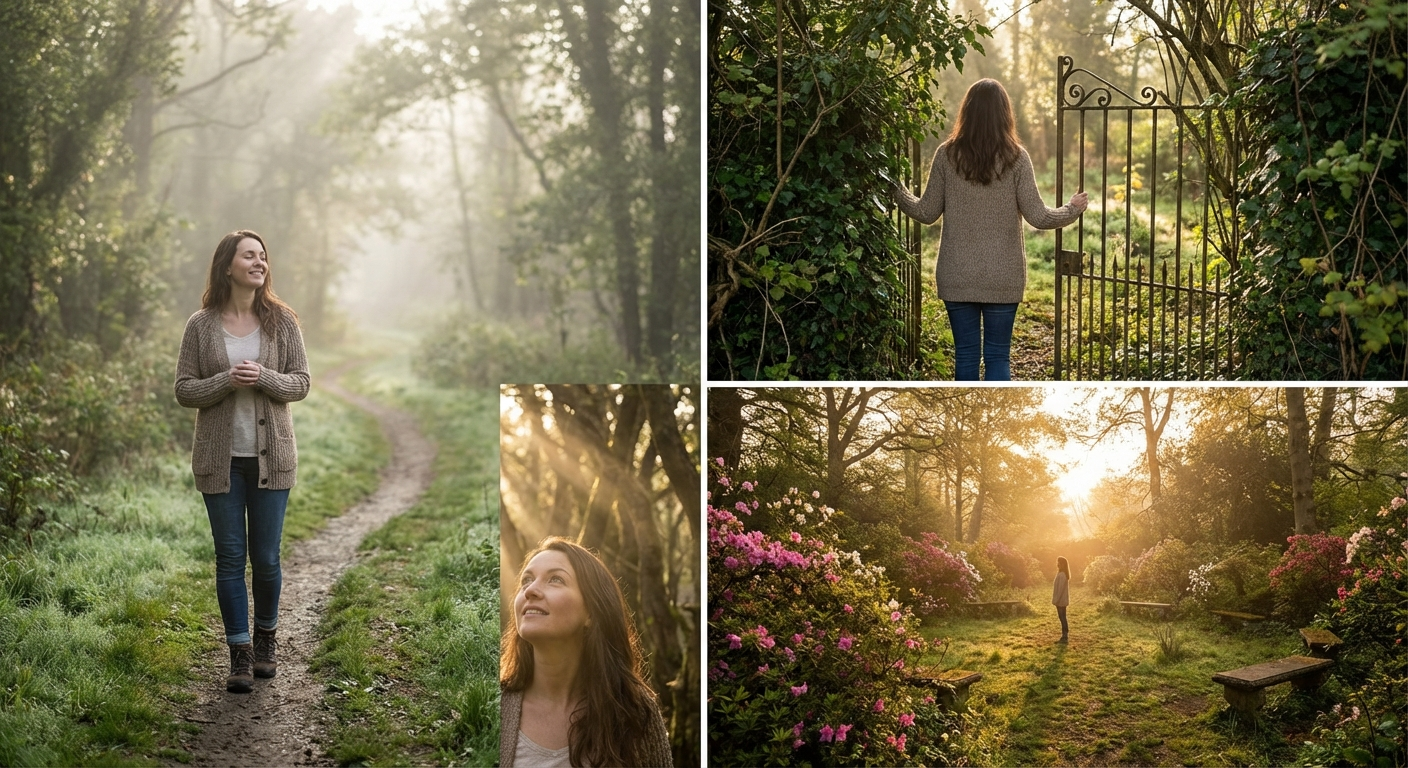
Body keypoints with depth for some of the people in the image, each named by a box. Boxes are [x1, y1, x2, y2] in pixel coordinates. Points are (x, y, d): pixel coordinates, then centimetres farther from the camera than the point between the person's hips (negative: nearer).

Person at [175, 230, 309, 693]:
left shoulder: (281, 321, 1)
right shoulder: (201, 325, -1)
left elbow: (301, 383, 1)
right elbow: (183, 390, -1)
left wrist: (263, 378, -18)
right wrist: (226, 381, -18)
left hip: (271, 457, 1)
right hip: (221, 459, 0)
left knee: (266, 557, 6)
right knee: (230, 557, 3)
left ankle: (265, 641, 27)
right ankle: (240, 654, 10)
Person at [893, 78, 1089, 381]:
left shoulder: (947, 155, -5)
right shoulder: (1015, 157, -8)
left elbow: (927, 213, 1)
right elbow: (1038, 217, -8)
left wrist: (899, 194, 20)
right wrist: (1072, 209, 11)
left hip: (957, 278, 1)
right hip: (1003, 280, -1)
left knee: (965, 356, 9)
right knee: (998, 357, 6)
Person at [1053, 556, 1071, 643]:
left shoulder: (1062, 575, -18)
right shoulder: (1064, 574, 13)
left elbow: (1060, 588, -21)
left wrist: (1056, 600, -20)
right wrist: (1056, 599, 18)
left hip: (1061, 601, -10)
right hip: (1062, 601, 10)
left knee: (1062, 617, -6)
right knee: (1062, 618, 13)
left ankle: (1064, 637, -3)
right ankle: (1064, 636, 17)